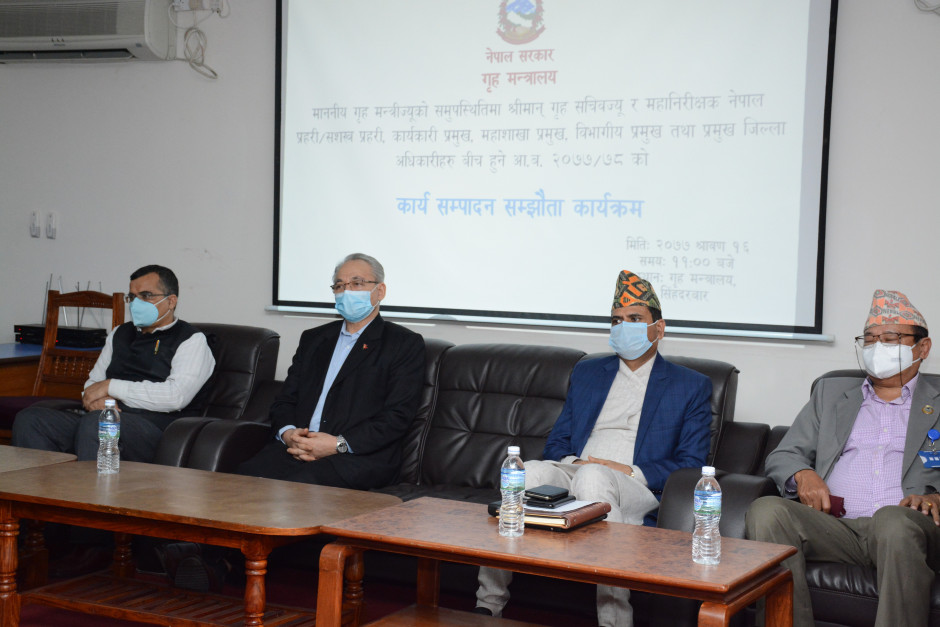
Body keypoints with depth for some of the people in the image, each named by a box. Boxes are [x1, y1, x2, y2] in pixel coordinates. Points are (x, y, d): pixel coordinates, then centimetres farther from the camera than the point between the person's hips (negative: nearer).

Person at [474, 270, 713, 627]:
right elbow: (557, 441, 22)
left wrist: (631, 471, -11)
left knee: (593, 477, -38)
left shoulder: (691, 387, 14)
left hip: (637, 489, -3)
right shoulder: (586, 373, 26)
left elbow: (690, 463, 4)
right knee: (530, 471, -31)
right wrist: (569, 462, -3)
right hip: (574, 472, 3)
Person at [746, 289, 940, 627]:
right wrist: (802, 474, -2)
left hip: (907, 526, -2)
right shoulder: (830, 393, 28)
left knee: (893, 520, -39)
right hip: (835, 524, 3)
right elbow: (781, 457, 22)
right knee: (766, 510, -28)